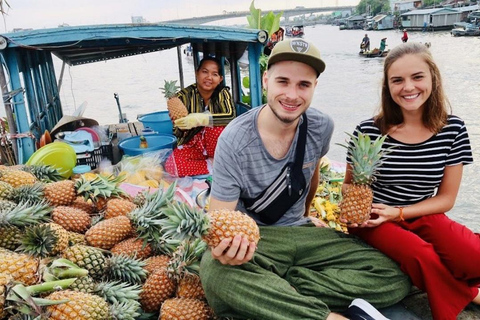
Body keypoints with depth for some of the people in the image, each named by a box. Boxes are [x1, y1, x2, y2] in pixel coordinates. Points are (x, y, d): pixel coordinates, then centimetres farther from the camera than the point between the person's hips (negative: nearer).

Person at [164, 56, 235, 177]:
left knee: (215, 125, -31)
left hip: (215, 145, 0)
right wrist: (179, 123, -37)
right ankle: (214, 167, -10)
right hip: (192, 146, 1)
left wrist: (201, 119, -42)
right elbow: (177, 133, -13)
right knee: (171, 165, -25)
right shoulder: (185, 95, -12)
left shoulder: (223, 93, -10)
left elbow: (231, 116, -31)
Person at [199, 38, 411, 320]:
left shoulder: (322, 126, -6)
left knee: (395, 278, -14)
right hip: (252, 237, -4)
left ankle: (267, 288, -17)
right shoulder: (235, 141, -19)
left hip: (299, 233, 4)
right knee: (215, 270, -39)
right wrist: (222, 246, -40)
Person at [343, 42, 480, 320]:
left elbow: (446, 198, -1)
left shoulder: (453, 129, -7)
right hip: (374, 218, -2)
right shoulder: (369, 131, -14)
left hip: (422, 215, 2)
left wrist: (398, 212, -15)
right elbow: (350, 183, 3)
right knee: (423, 258, -29)